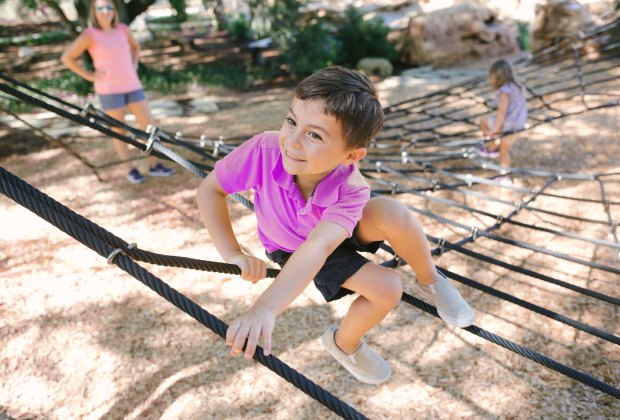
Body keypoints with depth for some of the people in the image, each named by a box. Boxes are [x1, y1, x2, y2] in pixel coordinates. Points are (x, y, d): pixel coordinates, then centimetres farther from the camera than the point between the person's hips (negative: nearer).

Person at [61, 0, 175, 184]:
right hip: (109, 90, -5)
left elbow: (135, 46, 26)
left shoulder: (122, 29, 5)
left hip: (132, 86, 5)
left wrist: (133, 67, 12)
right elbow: (67, 58, -5)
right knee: (118, 130, 5)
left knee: (148, 124, 3)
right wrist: (89, 76, -7)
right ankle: (131, 170, 15)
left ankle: (154, 165, 14)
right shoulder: (90, 34, -7)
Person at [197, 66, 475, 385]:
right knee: (388, 289, -24)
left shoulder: (351, 191, -37)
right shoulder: (265, 150, -38)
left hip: (338, 230, 1)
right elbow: (210, 189, -23)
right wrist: (233, 254, -34)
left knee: (392, 212, -34)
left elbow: (317, 248, -53)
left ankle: (430, 281, -4)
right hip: (290, 248, 0)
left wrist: (265, 309, -67)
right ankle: (345, 344, 9)